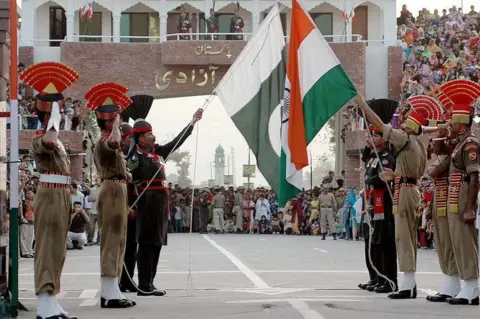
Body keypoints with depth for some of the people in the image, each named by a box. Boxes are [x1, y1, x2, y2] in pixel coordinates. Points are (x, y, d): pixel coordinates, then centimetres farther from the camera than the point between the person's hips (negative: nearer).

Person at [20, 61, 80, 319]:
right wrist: (54, 120, -28)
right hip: (50, 196, -10)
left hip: (61, 196, 10)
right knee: (48, 248, -13)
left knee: (56, 250, 11)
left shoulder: (57, 141, 20)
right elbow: (48, 141, -37)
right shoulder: (40, 140, -13)